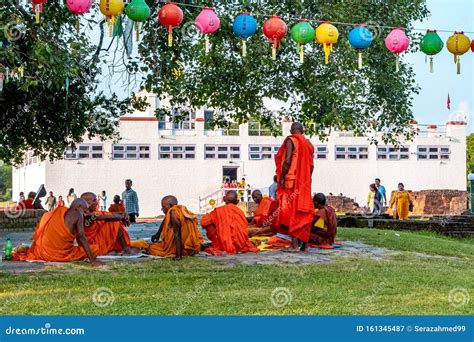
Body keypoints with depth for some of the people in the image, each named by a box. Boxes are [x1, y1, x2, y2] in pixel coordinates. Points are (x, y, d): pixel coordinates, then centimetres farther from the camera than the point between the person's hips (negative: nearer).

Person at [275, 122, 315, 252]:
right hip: (305, 182, 7)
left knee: (291, 211, -7)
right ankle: (304, 242, 14)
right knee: (303, 212, 11)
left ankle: (294, 245, -11)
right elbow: (311, 165, 12)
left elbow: (287, 161, -17)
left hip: (292, 180, -7)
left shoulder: (290, 140, -6)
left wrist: (282, 177, -11)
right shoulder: (309, 143, 14)